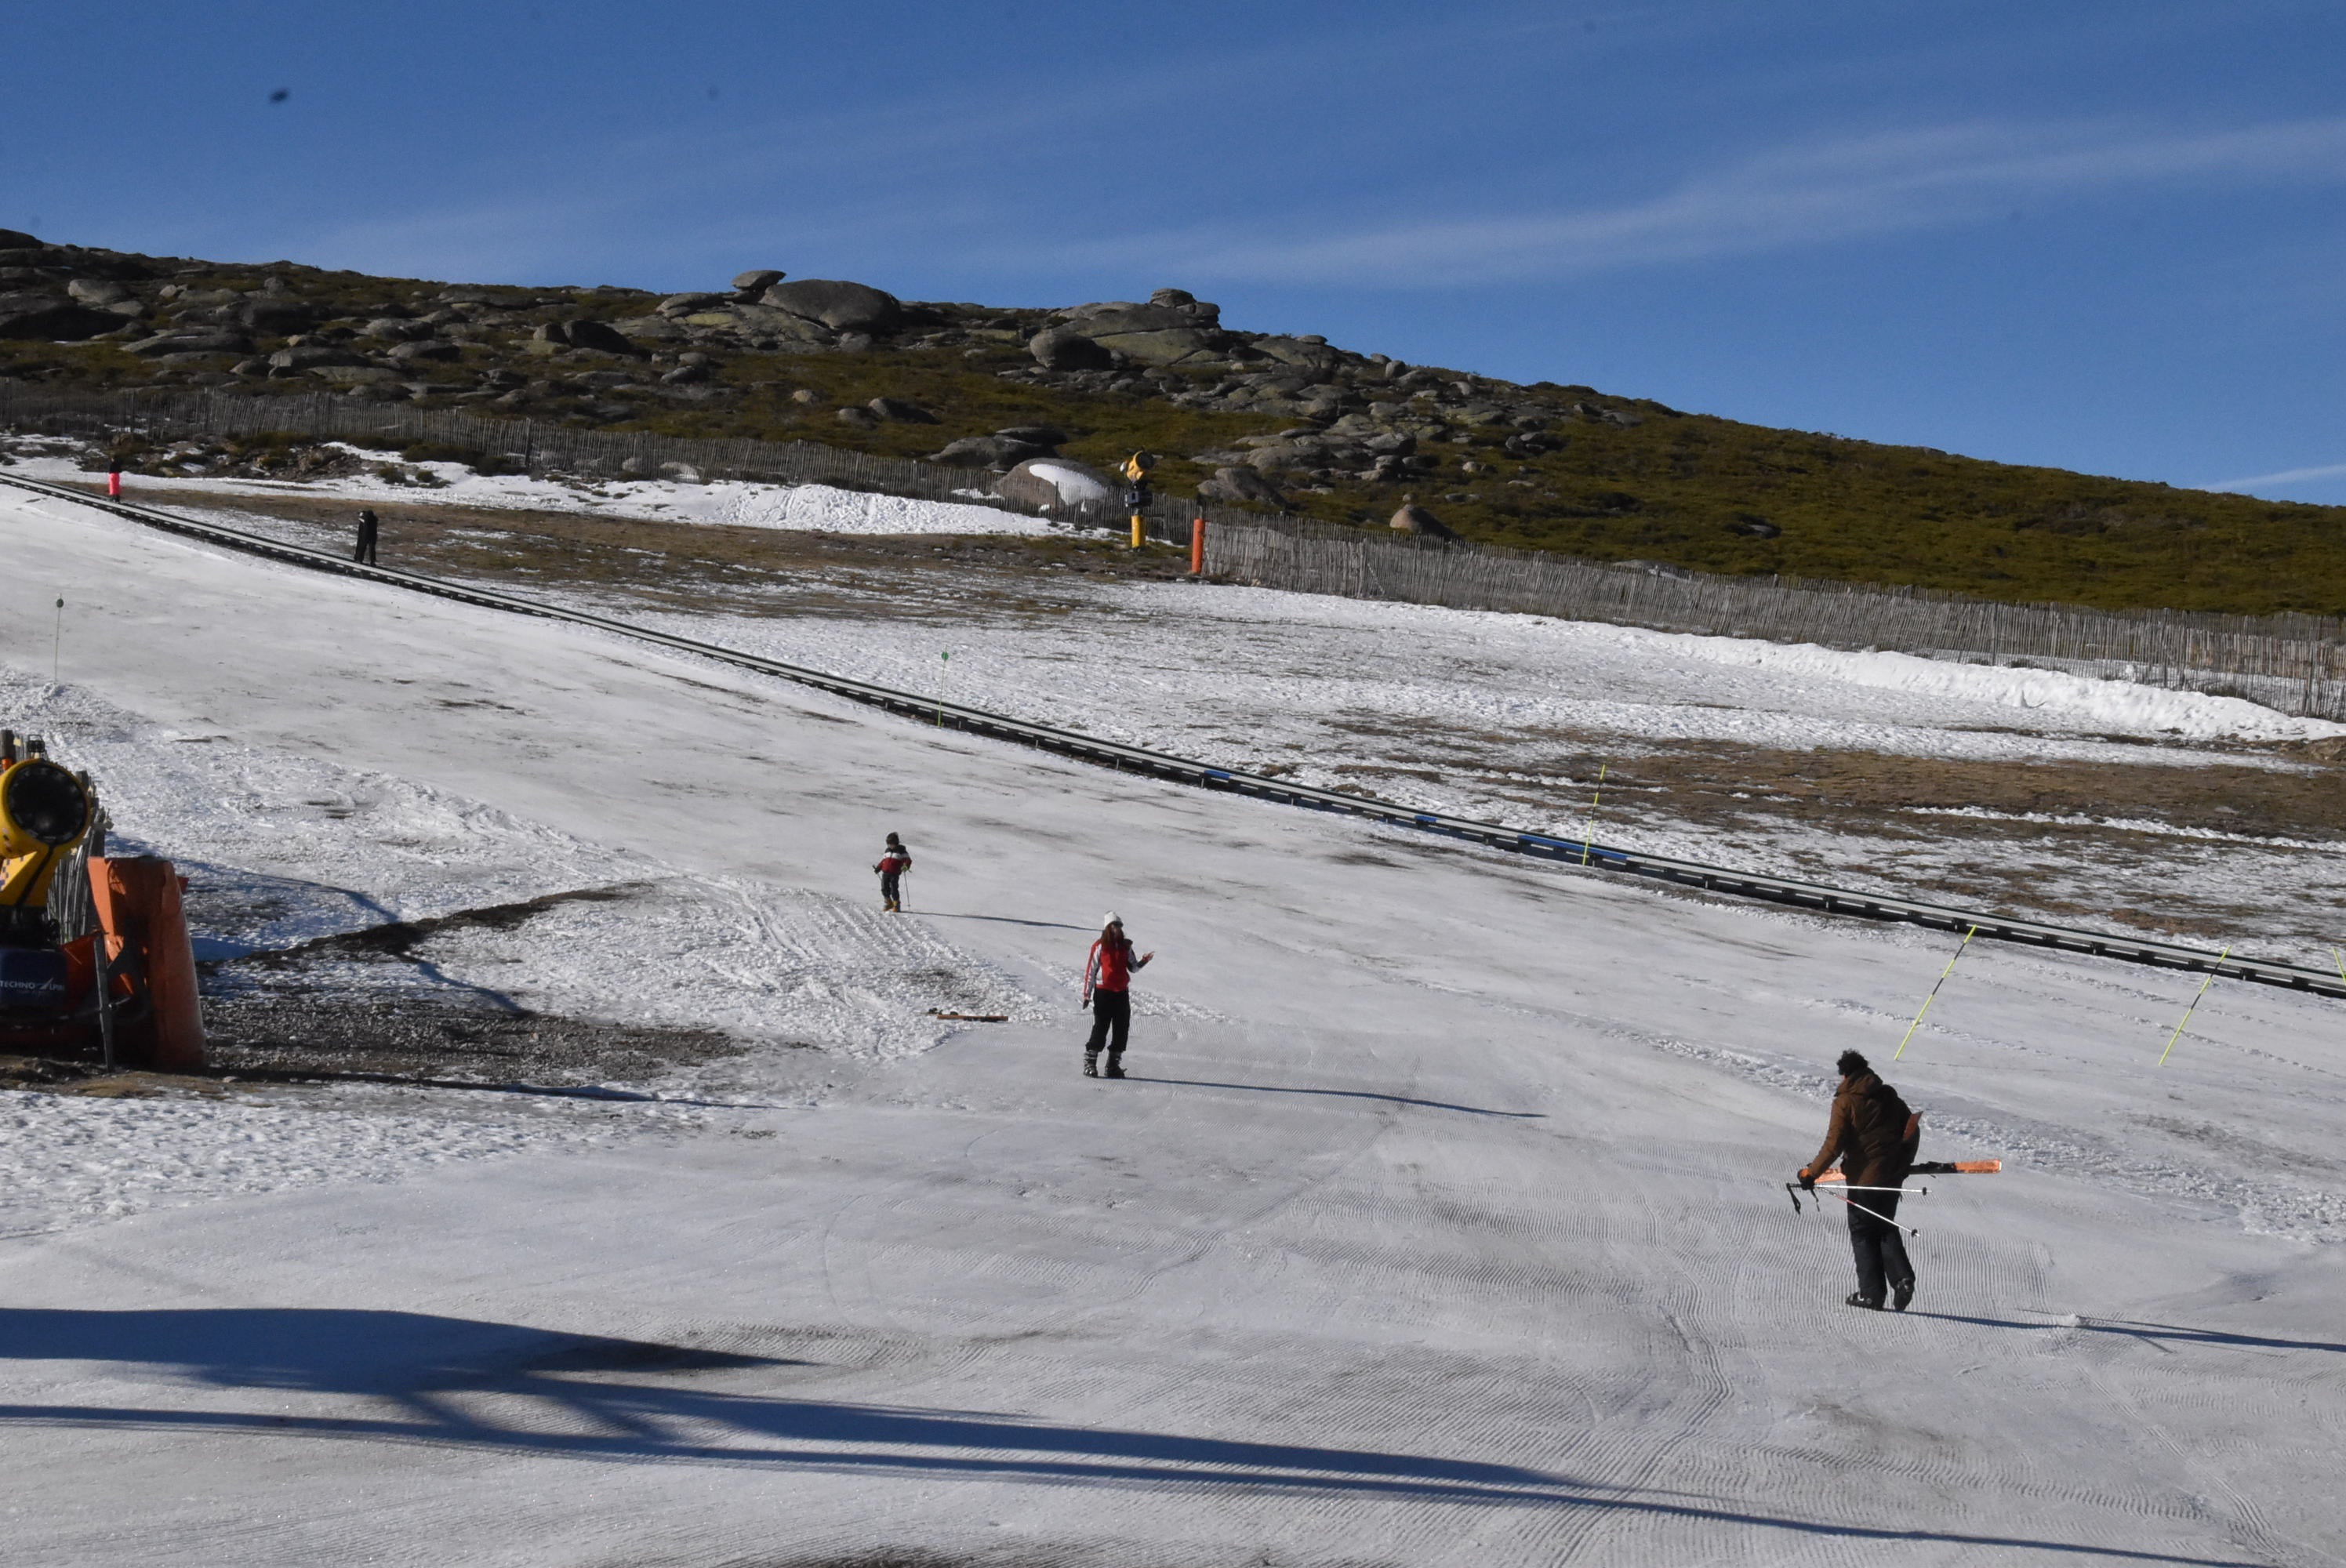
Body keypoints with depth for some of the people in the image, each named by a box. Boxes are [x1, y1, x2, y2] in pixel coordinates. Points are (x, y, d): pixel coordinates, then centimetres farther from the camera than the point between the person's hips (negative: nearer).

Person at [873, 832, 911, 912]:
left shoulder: (901, 851, -1)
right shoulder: (887, 851, 16)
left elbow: (908, 860, -6)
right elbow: (883, 861, 24)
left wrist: (906, 866, -25)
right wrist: (877, 868, 17)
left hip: (895, 874, -6)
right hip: (885, 873, 6)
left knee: (894, 889, -10)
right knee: (884, 888, 2)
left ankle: (897, 905, 3)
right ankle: (888, 903, 20)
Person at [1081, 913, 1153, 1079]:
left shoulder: (1125, 947, 11)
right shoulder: (1100, 947, -3)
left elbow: (1132, 967, 11)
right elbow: (1091, 970, -3)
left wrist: (1143, 962, -11)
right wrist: (1087, 994, -6)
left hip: (1122, 993, 5)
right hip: (1103, 992, -5)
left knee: (1122, 1030, 4)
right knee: (1101, 1029, -5)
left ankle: (1114, 1065, 13)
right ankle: (1089, 1064, 3)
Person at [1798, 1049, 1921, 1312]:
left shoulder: (1846, 1102, -9)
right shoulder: (1889, 1096, 7)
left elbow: (1834, 1145, -14)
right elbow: (1912, 1131, 10)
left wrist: (1811, 1173, -6)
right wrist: (1903, 1166, 21)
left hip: (1863, 1178, -5)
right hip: (1892, 1176, 5)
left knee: (1863, 1233, 8)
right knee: (1886, 1228, 19)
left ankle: (1872, 1292, 5)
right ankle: (1902, 1277, -1)